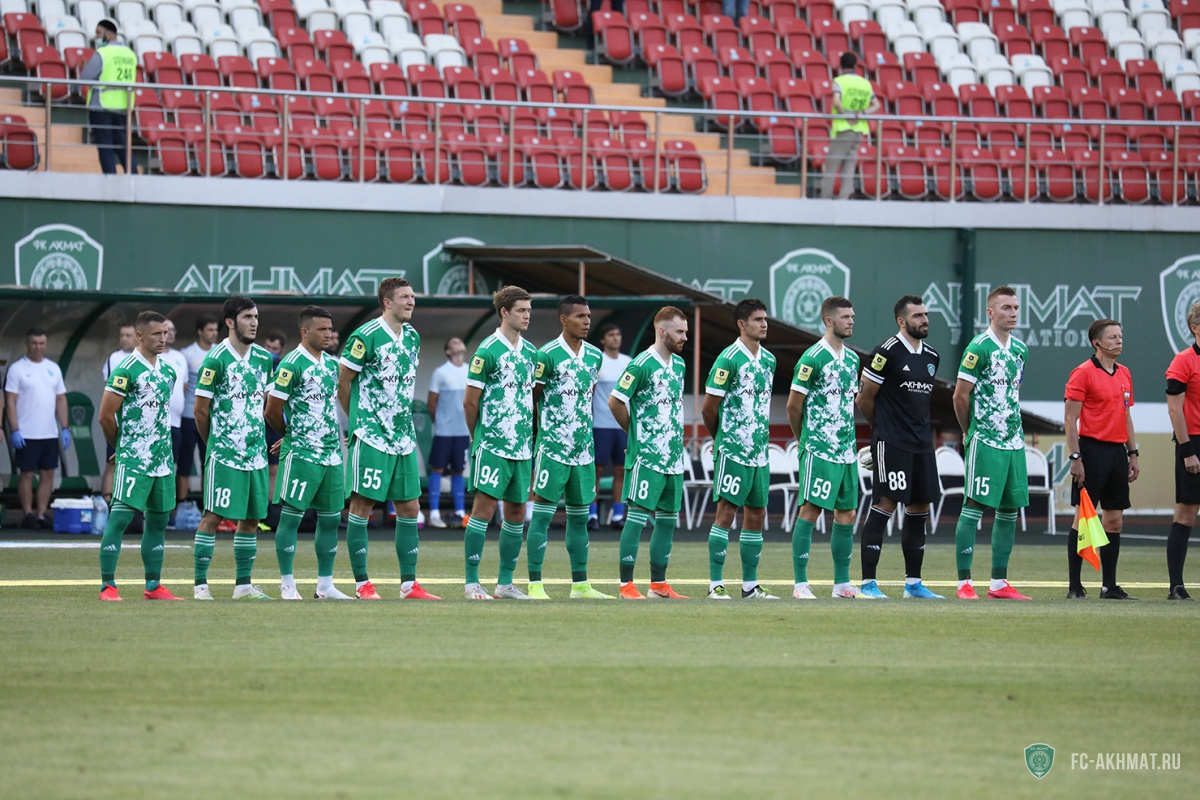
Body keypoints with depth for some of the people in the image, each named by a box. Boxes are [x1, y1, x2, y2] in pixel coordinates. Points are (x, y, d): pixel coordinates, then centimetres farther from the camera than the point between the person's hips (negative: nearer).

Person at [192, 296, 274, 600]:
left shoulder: (263, 358, 10)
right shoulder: (216, 359, -9)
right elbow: (201, 408, -4)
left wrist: (259, 439, 17)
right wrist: (213, 443, 5)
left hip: (256, 452, 6)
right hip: (224, 455, -6)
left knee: (251, 518, 8)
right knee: (213, 516, -6)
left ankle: (244, 584, 15)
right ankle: (200, 584, -3)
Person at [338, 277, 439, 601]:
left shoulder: (412, 337, 11)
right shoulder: (366, 337, -11)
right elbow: (342, 382, -6)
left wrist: (401, 421, 16)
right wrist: (360, 419, 3)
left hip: (403, 437, 7)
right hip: (371, 437, -7)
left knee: (410, 508, 6)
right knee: (362, 505, -3)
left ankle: (409, 585, 10)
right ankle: (362, 584, 2)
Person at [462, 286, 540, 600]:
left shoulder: (530, 351, 12)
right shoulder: (488, 351, -9)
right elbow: (470, 401, -5)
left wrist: (530, 438, 15)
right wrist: (479, 438, 5)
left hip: (522, 446, 7)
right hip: (493, 445, -7)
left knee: (516, 512, 8)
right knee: (485, 507, -9)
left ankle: (505, 583, 15)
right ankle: (472, 583, -6)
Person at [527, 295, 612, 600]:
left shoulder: (594, 355, 10)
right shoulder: (548, 355, -10)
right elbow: (530, 399, -5)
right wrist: (542, 431, -1)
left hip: (583, 449, 7)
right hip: (553, 447, -7)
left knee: (580, 515, 11)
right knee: (543, 513, -6)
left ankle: (580, 584, 17)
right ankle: (535, 585, -6)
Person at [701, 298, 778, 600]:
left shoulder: (769, 360, 12)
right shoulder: (729, 359, -11)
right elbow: (708, 408, -8)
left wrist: (760, 436, 16)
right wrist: (721, 438, 6)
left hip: (760, 451, 7)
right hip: (733, 451, -7)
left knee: (756, 514, 10)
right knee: (726, 511, -7)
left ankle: (750, 585, 16)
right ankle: (716, 584, -4)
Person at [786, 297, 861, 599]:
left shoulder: (852, 358, 13)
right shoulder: (813, 358, -10)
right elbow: (793, 405, -6)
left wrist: (847, 436, 17)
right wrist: (805, 440, 5)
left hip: (846, 451, 8)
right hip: (819, 450, -8)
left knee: (847, 514, 8)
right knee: (810, 511, -8)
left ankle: (842, 583, 15)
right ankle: (800, 583, -7)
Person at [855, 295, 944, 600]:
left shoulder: (931, 357, 14)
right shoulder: (887, 352, -9)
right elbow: (865, 398, -4)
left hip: (922, 444, 8)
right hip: (891, 444, -8)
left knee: (920, 509, 8)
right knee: (885, 504, -10)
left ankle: (913, 583, 16)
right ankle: (867, 583, -8)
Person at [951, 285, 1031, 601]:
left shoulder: (1020, 349, 12)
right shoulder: (979, 348, -10)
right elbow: (960, 395, -7)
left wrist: (1013, 428, 17)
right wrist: (969, 431, 3)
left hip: (1014, 442, 8)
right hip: (985, 443, -8)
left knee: (1009, 511, 8)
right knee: (974, 508, -7)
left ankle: (999, 583, 14)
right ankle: (964, 583, -6)